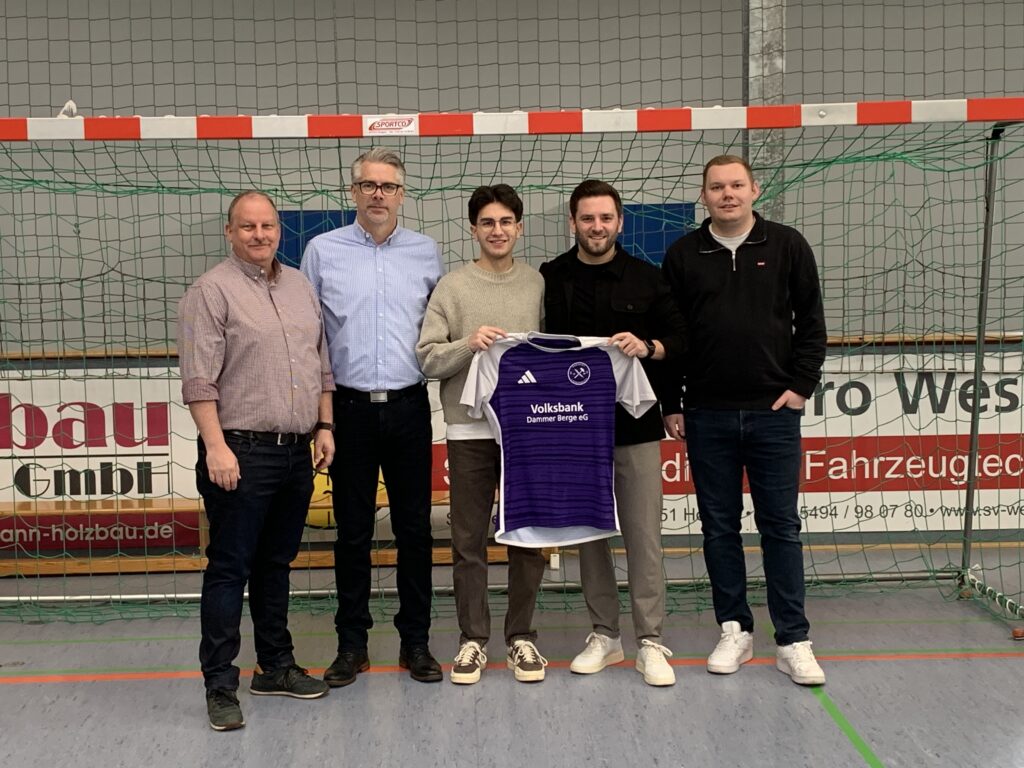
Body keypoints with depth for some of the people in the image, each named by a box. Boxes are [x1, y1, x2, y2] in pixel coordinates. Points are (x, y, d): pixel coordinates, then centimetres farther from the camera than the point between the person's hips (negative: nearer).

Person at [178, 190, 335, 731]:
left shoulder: (300, 286, 14)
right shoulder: (212, 291, -6)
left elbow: (321, 365, 19)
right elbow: (199, 379, -12)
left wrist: (324, 427, 13)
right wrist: (216, 446, -18)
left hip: (296, 452, 7)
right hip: (241, 452, -6)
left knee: (276, 564, 16)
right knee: (229, 569, -2)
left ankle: (276, 667, 27)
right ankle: (220, 685, 5)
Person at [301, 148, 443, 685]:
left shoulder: (426, 253, 7)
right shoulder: (323, 251, 3)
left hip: (409, 407, 1)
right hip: (350, 408, -1)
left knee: (415, 529, 7)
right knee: (352, 532, 6)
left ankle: (416, 641, 19)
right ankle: (351, 644, 18)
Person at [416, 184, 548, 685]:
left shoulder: (540, 285, 8)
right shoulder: (451, 287, 2)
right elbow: (428, 359, -2)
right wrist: (468, 345, -19)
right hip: (469, 430, -1)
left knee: (528, 538, 7)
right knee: (469, 541, 5)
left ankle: (521, 636, 21)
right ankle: (473, 639, 18)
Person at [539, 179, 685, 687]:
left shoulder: (646, 279, 3)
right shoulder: (548, 280, 4)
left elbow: (679, 338, 5)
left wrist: (648, 347, -15)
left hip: (634, 424, -1)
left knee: (643, 534, 0)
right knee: (588, 532, 10)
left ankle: (650, 643, 9)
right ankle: (604, 634, 23)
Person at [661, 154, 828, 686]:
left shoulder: (787, 246, 2)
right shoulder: (683, 255, 5)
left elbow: (811, 323, 5)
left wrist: (801, 386, -4)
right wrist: (670, 404, 3)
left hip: (773, 413, -1)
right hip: (706, 416, 1)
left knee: (781, 526, 3)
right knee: (719, 527, 8)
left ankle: (792, 641, 10)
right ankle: (735, 630, 20)